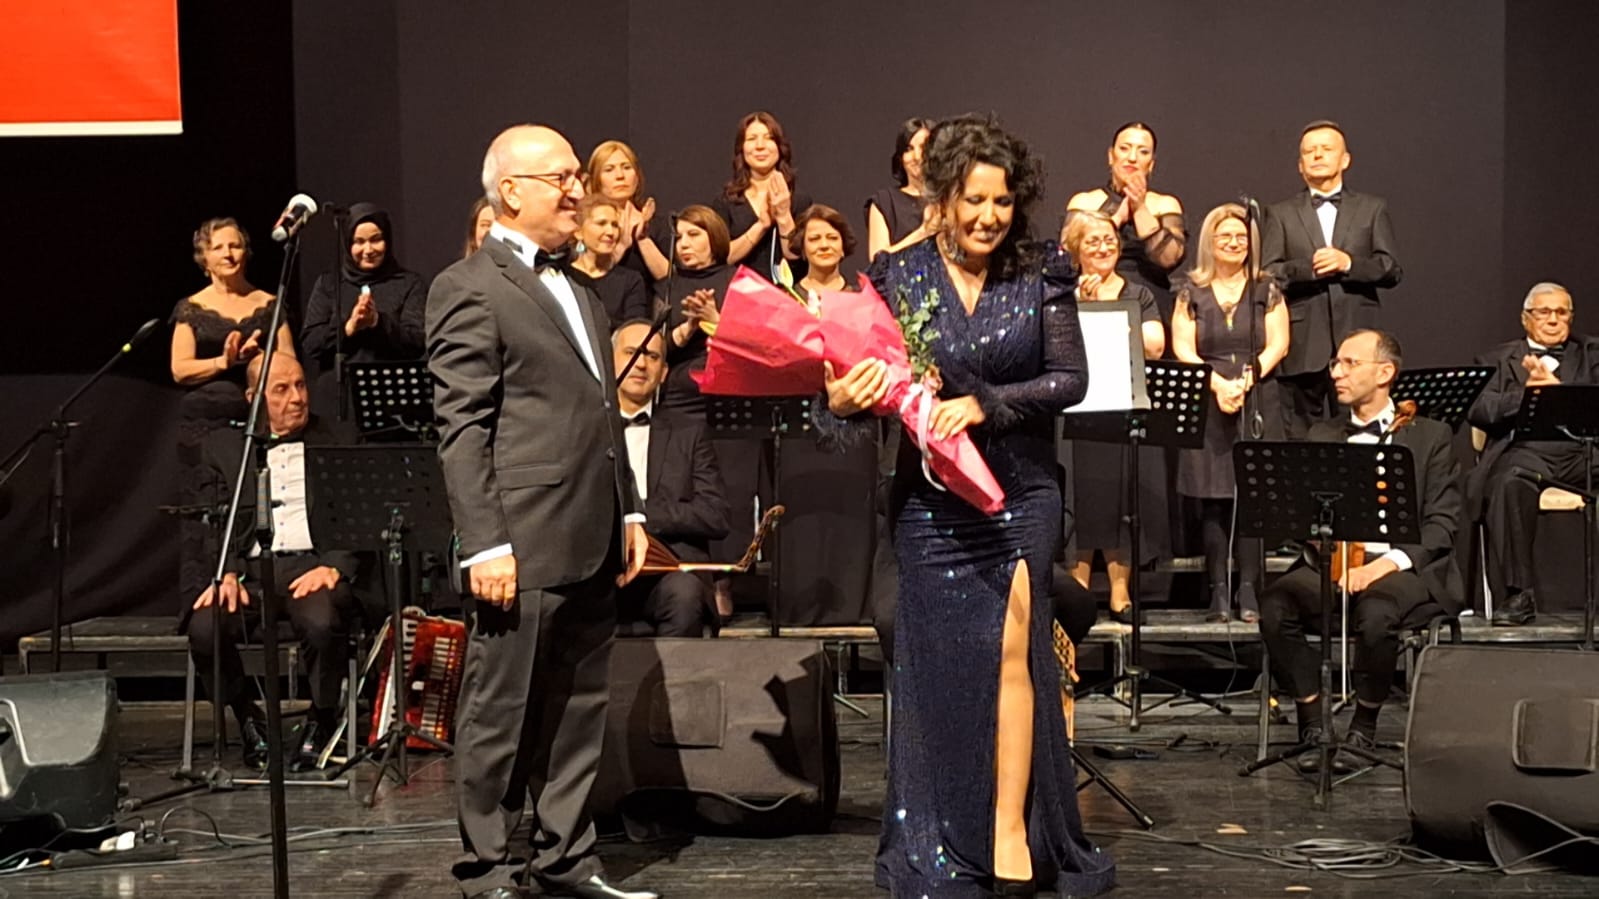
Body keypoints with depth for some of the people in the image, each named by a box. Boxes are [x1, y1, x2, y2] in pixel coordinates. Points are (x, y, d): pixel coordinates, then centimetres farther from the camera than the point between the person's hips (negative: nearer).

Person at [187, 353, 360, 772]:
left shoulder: (338, 443, 15)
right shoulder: (224, 446, 18)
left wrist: (333, 566, -11)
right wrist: (225, 573, -10)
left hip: (315, 566, -2)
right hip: (251, 568, 2)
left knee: (322, 623, -36)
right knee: (204, 628, -29)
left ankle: (322, 720, -6)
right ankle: (249, 722, 0)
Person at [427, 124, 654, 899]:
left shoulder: (574, 291, 19)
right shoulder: (469, 289, -7)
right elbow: (462, 430, -13)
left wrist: (629, 513, 17)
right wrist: (484, 545, -18)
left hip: (591, 545, 8)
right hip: (525, 545, -8)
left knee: (578, 714, 13)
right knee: (500, 717, 2)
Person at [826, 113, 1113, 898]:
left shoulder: (1042, 274, -1)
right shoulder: (898, 275, -1)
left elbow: (1070, 379, -6)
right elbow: (873, 381, -1)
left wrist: (984, 404, -19)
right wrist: (843, 400, -24)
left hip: (1022, 491, 0)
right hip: (932, 497, 0)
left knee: (1013, 645, -7)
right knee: (940, 659, 4)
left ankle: (1012, 829, 2)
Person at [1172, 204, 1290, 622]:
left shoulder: (1266, 289, 10)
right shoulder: (1192, 292, 9)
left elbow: (1277, 344, 3)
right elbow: (1183, 347, 1)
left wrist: (1249, 379, -12)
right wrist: (1216, 383, -13)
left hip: (1258, 404, 0)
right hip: (1207, 405, 0)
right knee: (1213, 498, -3)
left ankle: (1249, 590, -1)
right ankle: (1219, 591, 1)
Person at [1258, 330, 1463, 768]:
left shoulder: (1429, 436, 9)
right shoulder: (1322, 436, 19)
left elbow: (1442, 523, 0)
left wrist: (1388, 562, -16)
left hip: (1402, 571, -3)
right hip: (1332, 565, 3)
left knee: (1375, 612, -37)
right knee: (1275, 604, -28)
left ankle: (1364, 726, -13)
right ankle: (1312, 725, -15)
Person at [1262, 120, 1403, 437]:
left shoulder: (1372, 209, 15)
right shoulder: (1281, 214, 14)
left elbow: (1392, 271, 6)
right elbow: (1266, 274, 3)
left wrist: (1348, 263, -10)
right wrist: (1309, 268, -13)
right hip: (1303, 348, 0)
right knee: (1301, 437, -2)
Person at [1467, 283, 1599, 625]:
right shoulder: (1497, 360, 23)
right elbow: (1477, 410, 5)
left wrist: (1557, 388, -11)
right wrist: (1526, 393, -11)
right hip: (1526, 448, -1)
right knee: (1509, 484, -37)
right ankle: (1518, 594, -30)